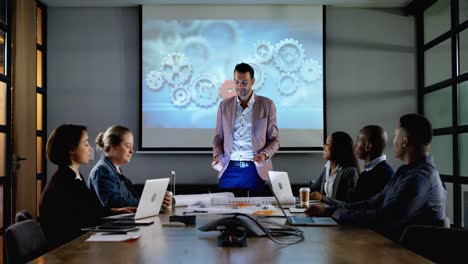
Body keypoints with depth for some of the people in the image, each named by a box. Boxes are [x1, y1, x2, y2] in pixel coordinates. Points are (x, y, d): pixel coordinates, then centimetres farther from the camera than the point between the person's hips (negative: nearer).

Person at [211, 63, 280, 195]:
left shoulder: (267, 105, 3)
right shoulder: (224, 105, 9)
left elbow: (274, 139, 5)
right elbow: (218, 138, 13)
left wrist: (265, 154, -14)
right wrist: (217, 156, -5)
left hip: (255, 169, -2)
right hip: (229, 169, 2)